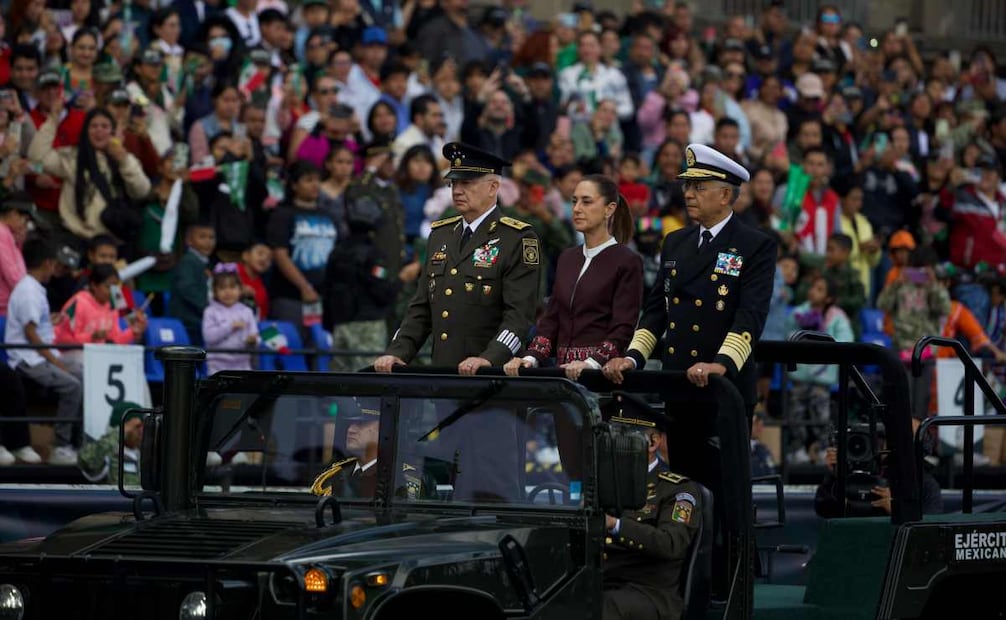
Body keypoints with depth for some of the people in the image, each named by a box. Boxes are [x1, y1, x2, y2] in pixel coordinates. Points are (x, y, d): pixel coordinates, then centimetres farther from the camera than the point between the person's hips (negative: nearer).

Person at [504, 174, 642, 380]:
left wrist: (592, 363, -24)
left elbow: (622, 329, -10)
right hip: (565, 369, 5)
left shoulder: (627, 262, -3)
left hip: (602, 369, -5)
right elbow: (551, 319, 14)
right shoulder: (567, 259, 16)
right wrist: (531, 358, -2)